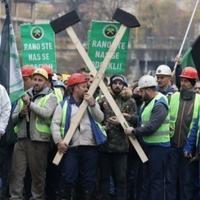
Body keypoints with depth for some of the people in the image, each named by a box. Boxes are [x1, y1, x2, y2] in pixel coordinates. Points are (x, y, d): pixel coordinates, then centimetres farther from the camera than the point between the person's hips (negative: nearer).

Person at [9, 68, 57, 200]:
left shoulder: (50, 97, 3)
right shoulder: (24, 96, 17)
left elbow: (47, 113, -16)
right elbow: (13, 117, 17)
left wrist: (30, 104, -15)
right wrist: (21, 114, -5)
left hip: (39, 140, -4)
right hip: (21, 138, 4)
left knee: (38, 173, 2)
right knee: (17, 172, 0)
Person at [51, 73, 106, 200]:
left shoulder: (91, 102, 15)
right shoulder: (63, 105, 6)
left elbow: (100, 118, 1)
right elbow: (55, 124, 0)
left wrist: (92, 104, -11)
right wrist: (59, 140, -13)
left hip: (90, 147, 3)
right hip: (71, 147, -3)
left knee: (89, 180, 6)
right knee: (68, 179, -5)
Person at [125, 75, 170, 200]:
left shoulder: (159, 105, -20)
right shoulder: (148, 102, 12)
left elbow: (151, 127, -25)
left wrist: (133, 131, -15)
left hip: (158, 146, -10)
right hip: (148, 144, 10)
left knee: (156, 179, -4)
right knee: (146, 177, 16)